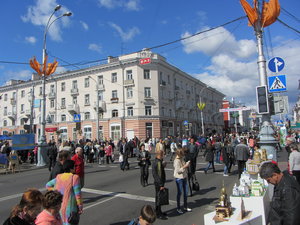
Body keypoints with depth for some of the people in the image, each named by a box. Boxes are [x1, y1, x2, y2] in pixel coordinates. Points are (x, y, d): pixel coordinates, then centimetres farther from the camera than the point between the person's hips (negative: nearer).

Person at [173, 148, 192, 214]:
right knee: (179, 193, 3)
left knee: (186, 192, 14)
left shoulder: (182, 159, 8)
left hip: (184, 177, 8)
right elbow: (178, 171, -22)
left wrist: (187, 165, 4)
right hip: (179, 178, -8)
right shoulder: (176, 161, -18)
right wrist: (185, 166, -21)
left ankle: (185, 207, 29)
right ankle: (178, 208, 18)